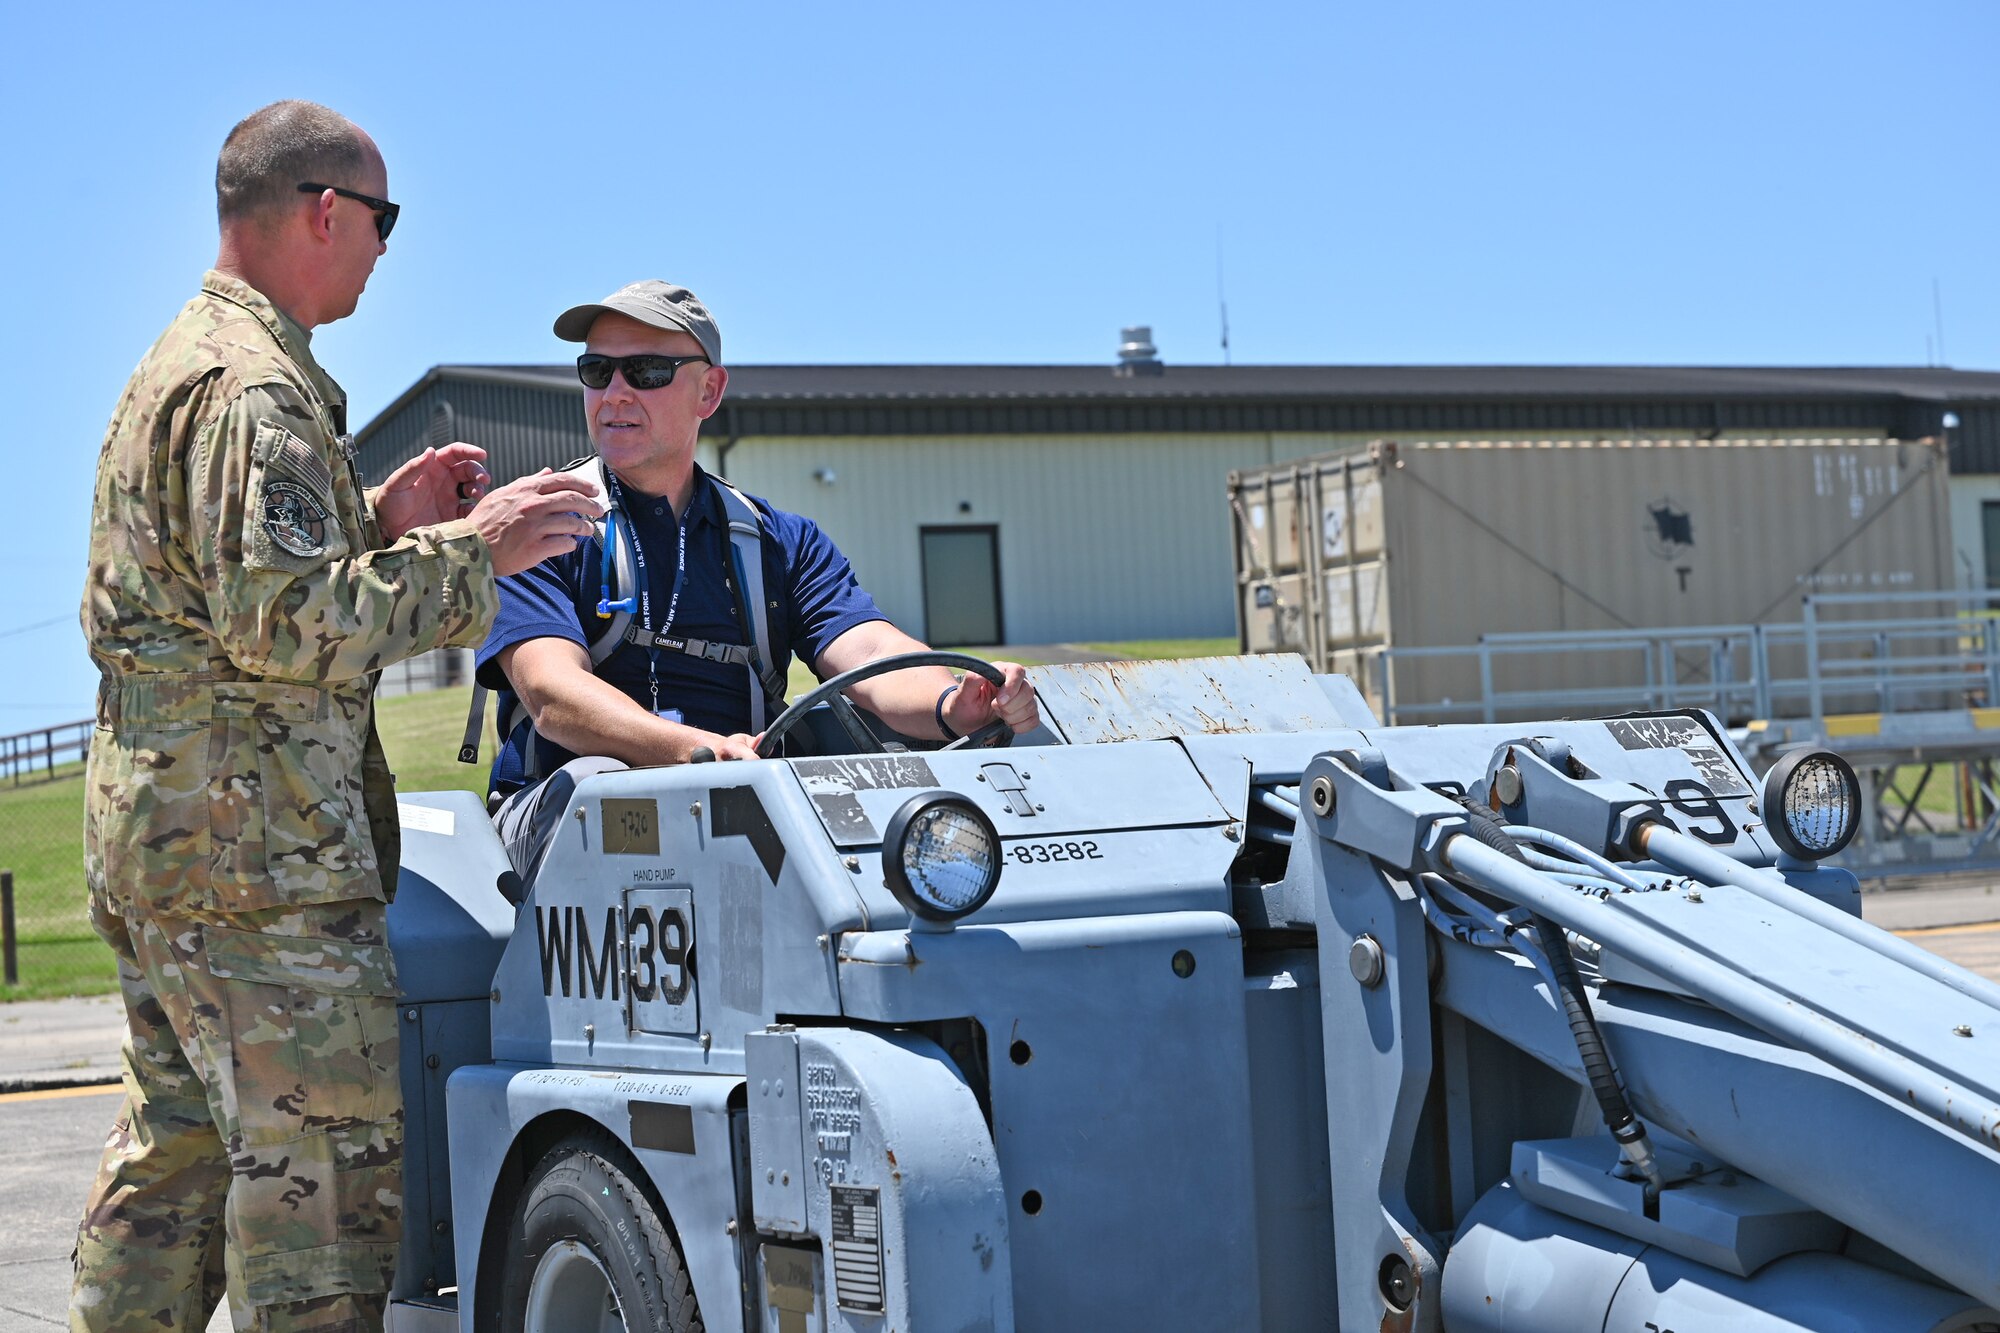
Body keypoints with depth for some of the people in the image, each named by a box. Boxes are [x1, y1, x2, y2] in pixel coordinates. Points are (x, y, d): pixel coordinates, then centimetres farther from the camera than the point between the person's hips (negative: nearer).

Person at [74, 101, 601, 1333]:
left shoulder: (180, 366, 20)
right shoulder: (255, 387, -14)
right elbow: (286, 624, -23)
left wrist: (378, 525, 14)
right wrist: (463, 552, -16)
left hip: (154, 822, 11)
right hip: (257, 851, -11)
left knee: (181, 1143, 16)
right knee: (327, 1166, -7)